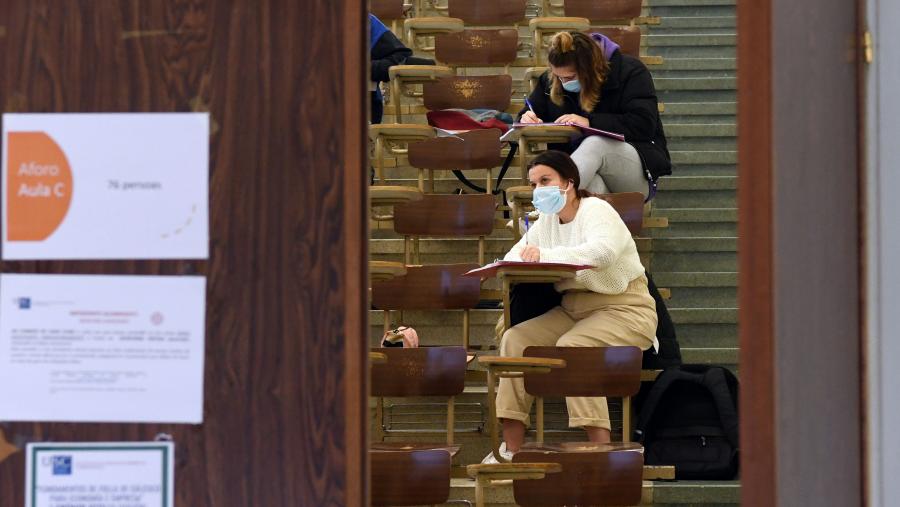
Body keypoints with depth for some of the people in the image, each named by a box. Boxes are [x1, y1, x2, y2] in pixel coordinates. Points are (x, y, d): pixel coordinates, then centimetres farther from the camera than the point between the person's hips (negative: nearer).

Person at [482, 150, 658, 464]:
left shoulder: (596, 210, -11)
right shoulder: (547, 220, 14)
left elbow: (604, 249, -32)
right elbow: (513, 257, 11)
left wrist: (547, 255, -43)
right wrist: (525, 258, -16)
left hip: (624, 310, -8)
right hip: (574, 310, 8)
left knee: (571, 346, -34)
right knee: (515, 339, -13)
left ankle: (601, 447, -35)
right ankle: (511, 449, -15)